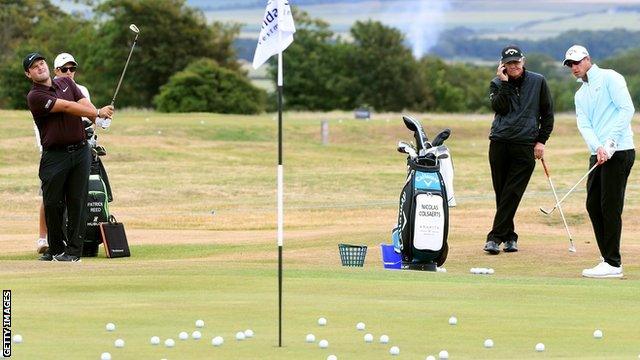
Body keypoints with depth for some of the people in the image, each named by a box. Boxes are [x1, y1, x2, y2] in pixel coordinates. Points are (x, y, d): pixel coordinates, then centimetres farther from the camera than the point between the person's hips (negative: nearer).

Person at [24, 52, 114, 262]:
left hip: (80, 151, 4)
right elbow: (67, 107, -14)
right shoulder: (35, 96, -7)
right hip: (54, 156, -4)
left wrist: (99, 119, -20)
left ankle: (73, 250, 1)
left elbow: (84, 103, 0)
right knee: (53, 204, -2)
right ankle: (56, 249, 12)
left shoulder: (66, 83, 13)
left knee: (77, 202, -1)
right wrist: (98, 113, -15)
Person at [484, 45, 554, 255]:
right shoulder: (497, 84, 10)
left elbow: (547, 113, 10)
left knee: (512, 194, -8)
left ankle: (495, 237, -11)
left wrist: (541, 140, 3)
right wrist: (505, 83, -10)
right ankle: (509, 237, 12)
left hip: (525, 146, -2)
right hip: (499, 143, 2)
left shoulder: (538, 82, 8)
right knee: (501, 192, 4)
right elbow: (499, 107, -8)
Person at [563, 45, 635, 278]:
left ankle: (613, 264, -7)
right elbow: (584, 125, 6)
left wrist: (610, 142, -19)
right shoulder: (580, 95, 20)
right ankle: (609, 259, 14)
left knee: (610, 207, -9)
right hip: (598, 154, 8)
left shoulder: (609, 78, -3)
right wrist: (598, 148, -14)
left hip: (619, 152, -8)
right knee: (593, 205, 7)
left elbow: (627, 109, -13)